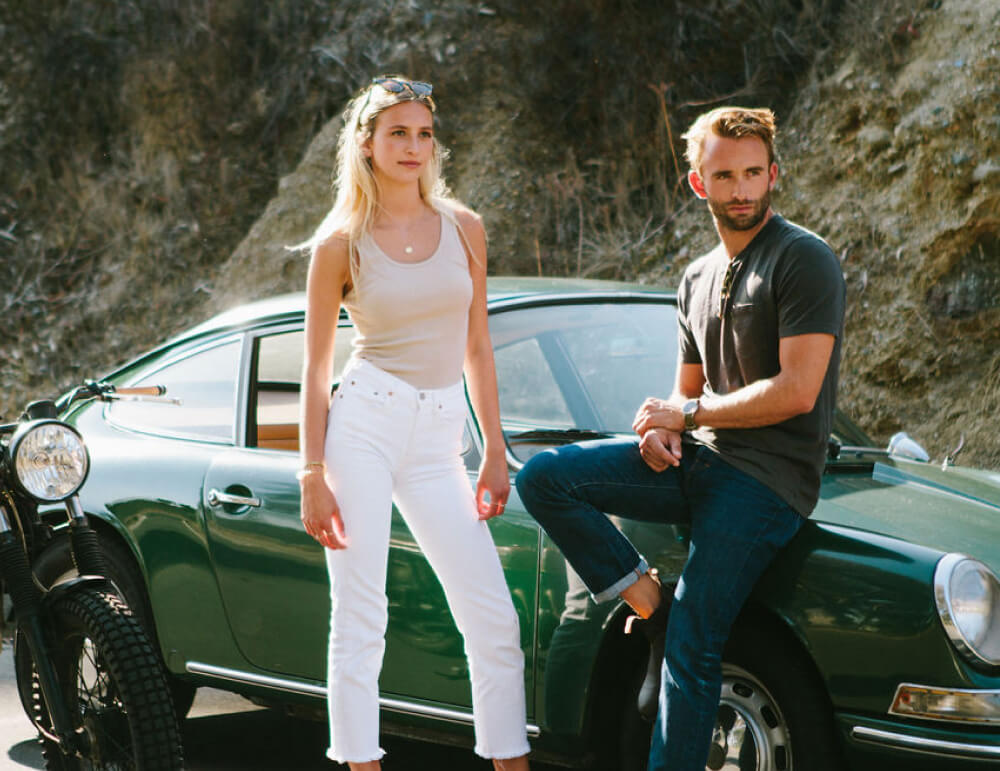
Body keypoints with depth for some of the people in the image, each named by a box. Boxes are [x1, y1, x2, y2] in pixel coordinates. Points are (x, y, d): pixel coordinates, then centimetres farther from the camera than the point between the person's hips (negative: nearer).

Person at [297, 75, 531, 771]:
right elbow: (316, 367, 2)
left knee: (495, 622, 0)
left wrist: (495, 452, 11)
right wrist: (314, 476, -5)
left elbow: (477, 347, 14)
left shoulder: (464, 228, 9)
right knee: (360, 618, -3)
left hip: (438, 440, 3)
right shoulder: (339, 244, 0)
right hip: (364, 421, -3)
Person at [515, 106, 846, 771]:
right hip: (697, 464, 7)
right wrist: (659, 430, -2)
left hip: (769, 479, -7)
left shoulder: (805, 259, -7)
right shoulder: (698, 279, 17)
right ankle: (654, 607, -4)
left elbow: (797, 391, -16)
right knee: (544, 478, -8)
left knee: (691, 650, -14)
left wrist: (689, 414, -8)